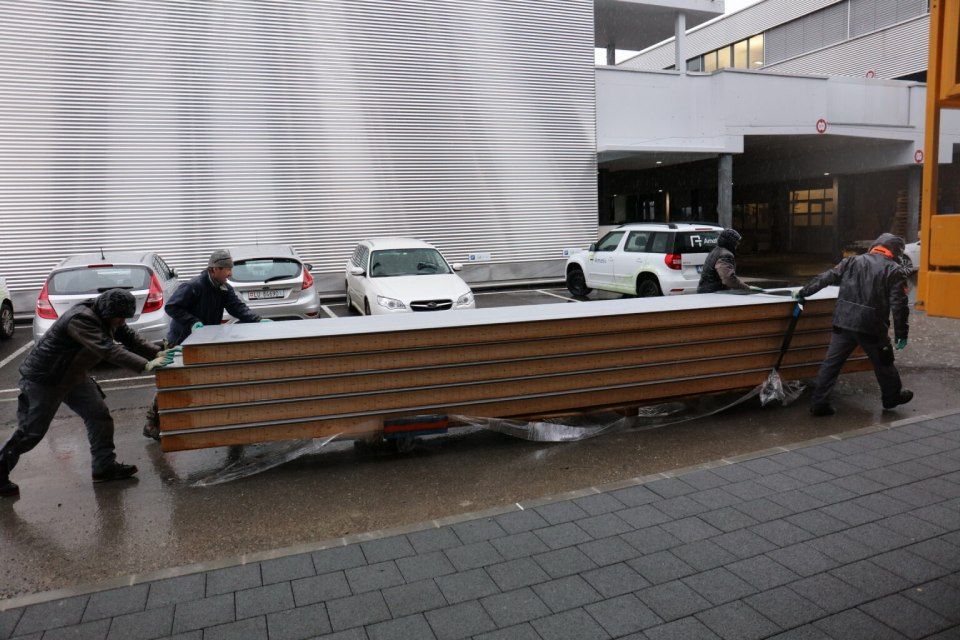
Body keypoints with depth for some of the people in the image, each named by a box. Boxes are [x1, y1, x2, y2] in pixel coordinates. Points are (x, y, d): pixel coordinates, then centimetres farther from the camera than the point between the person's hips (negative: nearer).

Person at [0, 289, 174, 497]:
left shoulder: (106, 318, -4)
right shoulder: (81, 319, -32)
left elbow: (130, 338, 0)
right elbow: (107, 349, -42)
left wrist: (158, 353, -16)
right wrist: (145, 365, -46)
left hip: (74, 377, 9)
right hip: (43, 380, -9)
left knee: (99, 416, 1)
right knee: (31, 432, 1)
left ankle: (104, 466, 10)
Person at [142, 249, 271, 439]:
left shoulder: (225, 289, -1)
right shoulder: (194, 286, -23)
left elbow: (239, 308, -9)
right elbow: (171, 307, -23)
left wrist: (259, 320, -25)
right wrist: (193, 322, -33)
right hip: (180, 342, -7)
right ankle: (152, 424, 12)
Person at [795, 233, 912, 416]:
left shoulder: (852, 261, 8)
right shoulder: (895, 271, -1)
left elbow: (826, 278, 8)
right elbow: (899, 305, -5)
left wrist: (803, 293, 17)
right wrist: (901, 334, 1)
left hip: (844, 323, 2)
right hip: (872, 328, -2)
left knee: (831, 363, 6)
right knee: (883, 363, 19)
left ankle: (819, 402, 5)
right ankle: (892, 397, 39)